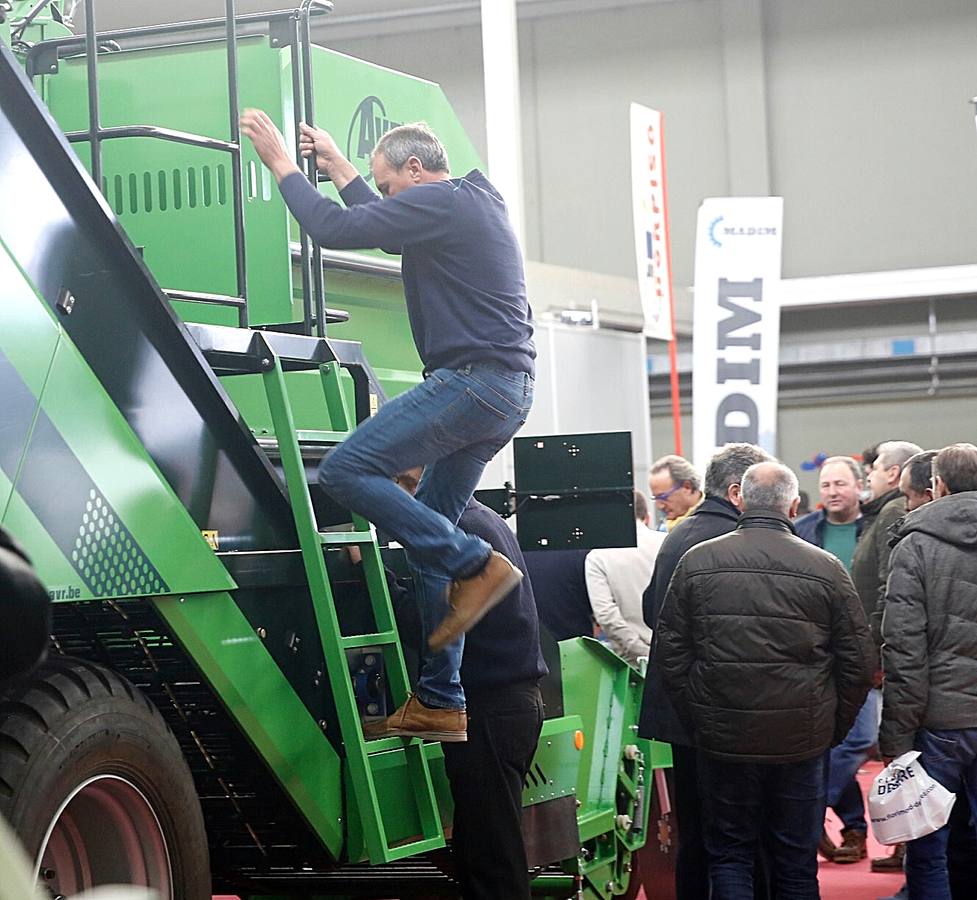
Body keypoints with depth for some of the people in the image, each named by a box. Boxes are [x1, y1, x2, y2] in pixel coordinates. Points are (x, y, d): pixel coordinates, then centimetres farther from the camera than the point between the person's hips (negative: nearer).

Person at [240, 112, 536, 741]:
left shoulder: (438, 203, -8)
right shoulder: (476, 204, 23)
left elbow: (334, 228, -11)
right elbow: (387, 225, 39)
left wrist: (280, 161, 1)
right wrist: (337, 166, 42)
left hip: (470, 378, -10)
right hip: (509, 391, 10)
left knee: (346, 470, -15)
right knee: (428, 529, 9)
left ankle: (477, 566, -16)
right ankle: (440, 702, 8)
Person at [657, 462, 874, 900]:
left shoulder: (697, 562, -2)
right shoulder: (825, 569, -5)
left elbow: (671, 652, 1)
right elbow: (859, 662, -1)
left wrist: (695, 722, 10)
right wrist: (833, 729, 11)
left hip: (722, 740, 0)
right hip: (802, 743, 0)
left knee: (729, 854, 11)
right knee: (797, 862, 11)